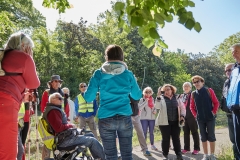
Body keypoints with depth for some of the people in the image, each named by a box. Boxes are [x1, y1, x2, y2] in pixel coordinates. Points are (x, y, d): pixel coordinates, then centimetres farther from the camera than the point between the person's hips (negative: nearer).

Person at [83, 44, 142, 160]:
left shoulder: (99, 74, -2)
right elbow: (137, 96, 14)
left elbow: (88, 98, 0)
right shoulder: (128, 74, 2)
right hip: (125, 118, 1)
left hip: (106, 119, -1)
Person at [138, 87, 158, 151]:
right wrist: (146, 101, -20)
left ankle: (152, 145, 23)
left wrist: (155, 111, -1)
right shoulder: (142, 99, -5)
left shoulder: (152, 99, 8)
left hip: (152, 118, 4)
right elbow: (139, 107, -18)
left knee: (151, 132, 12)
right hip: (144, 118, -4)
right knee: (144, 132, 0)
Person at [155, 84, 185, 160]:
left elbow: (182, 107, 12)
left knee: (176, 138, 6)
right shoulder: (161, 98, 0)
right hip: (164, 122, -2)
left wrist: (182, 115, -2)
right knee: (166, 139, 3)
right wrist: (158, 97, -27)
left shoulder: (177, 98, 8)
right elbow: (157, 107, -16)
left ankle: (178, 154, 14)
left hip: (175, 122, 2)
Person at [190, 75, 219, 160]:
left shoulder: (209, 91, -4)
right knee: (203, 137, 8)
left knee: (211, 136, 3)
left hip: (210, 117, -2)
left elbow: (216, 103, -2)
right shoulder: (193, 94, 2)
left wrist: (214, 112, -8)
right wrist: (195, 115, 2)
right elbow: (192, 106, 11)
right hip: (200, 119, 3)